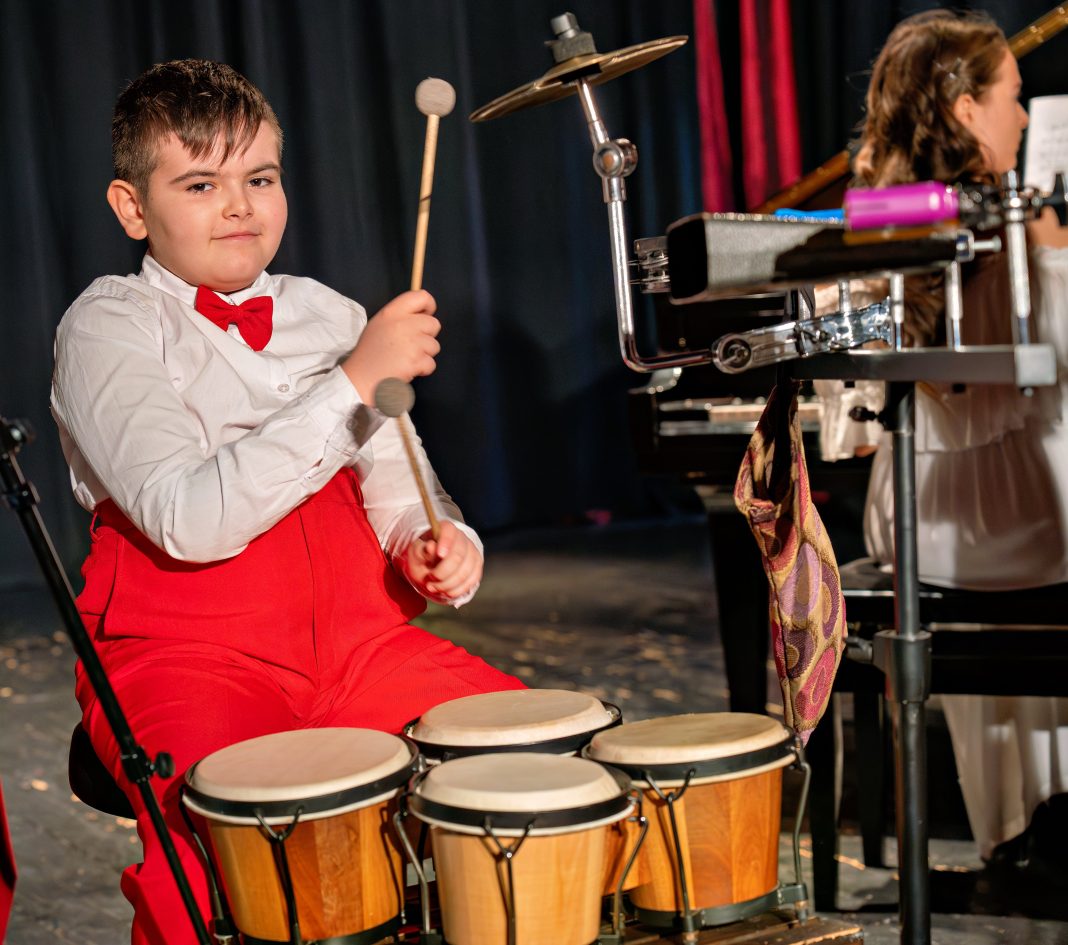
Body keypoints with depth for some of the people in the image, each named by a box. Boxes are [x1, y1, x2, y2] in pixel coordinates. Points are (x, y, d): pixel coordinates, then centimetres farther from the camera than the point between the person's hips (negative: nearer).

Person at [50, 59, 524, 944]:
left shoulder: (331, 317, 15)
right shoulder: (109, 327, -4)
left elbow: (393, 477, 18)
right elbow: (193, 520, -18)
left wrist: (434, 541, -7)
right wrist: (357, 378, -19)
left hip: (357, 637, 5)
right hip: (184, 656, -5)